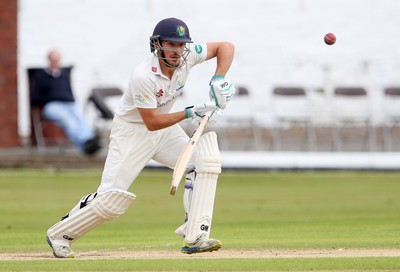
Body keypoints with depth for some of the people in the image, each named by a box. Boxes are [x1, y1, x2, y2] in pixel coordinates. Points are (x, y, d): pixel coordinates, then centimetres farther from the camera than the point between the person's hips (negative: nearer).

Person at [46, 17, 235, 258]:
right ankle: (60, 234, 12)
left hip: (165, 130, 6)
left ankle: (195, 237, -17)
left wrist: (218, 80, -19)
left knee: (205, 160, -16)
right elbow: (152, 122, -27)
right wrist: (191, 113, -30)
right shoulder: (143, 77, -32)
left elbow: (226, 47, -5)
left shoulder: (187, 55, -15)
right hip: (132, 131, -6)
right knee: (112, 200, -11)